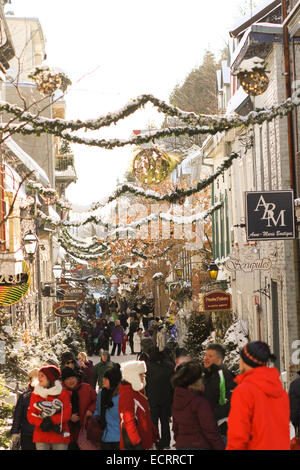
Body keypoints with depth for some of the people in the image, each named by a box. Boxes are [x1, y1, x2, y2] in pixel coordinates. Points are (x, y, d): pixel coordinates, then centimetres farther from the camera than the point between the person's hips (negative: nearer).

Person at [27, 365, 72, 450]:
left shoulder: (63, 393, 1)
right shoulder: (35, 393, 10)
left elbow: (67, 413, -7)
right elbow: (31, 414, 4)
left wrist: (51, 421, -16)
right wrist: (42, 423, -14)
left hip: (59, 435, -2)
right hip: (41, 436, 2)